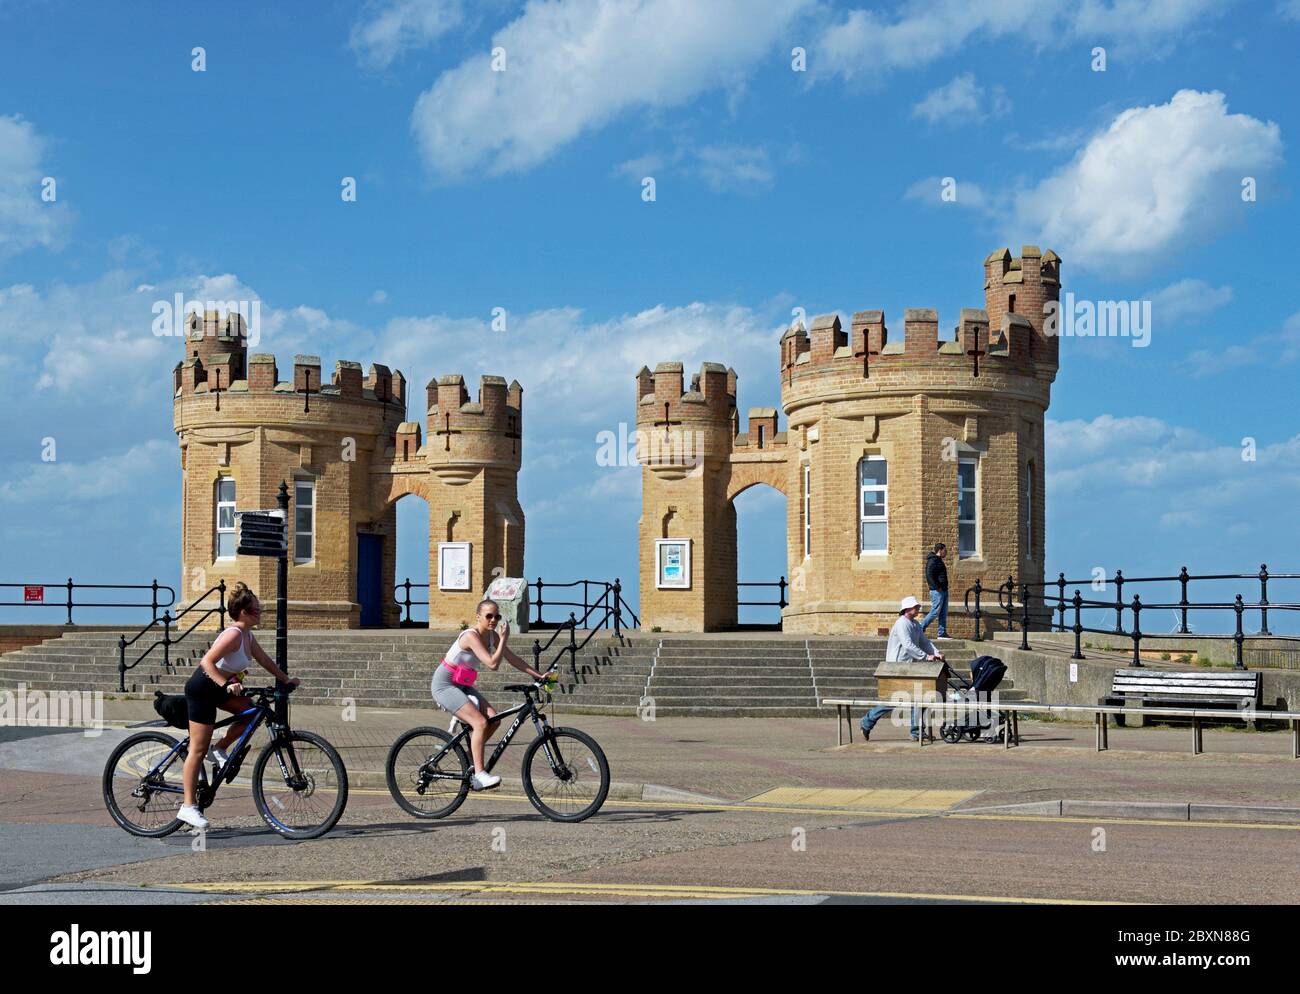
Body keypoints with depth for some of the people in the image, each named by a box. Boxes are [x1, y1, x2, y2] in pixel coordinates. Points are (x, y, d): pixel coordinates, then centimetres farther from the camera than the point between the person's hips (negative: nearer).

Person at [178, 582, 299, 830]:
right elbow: (207, 661, -30)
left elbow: (265, 661, 16)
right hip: (202, 688, -9)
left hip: (218, 688, 9)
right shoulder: (233, 634, -23)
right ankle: (188, 807, -1)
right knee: (198, 748, -6)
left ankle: (220, 749, 13)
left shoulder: (247, 635, 6)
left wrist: (287, 680, 15)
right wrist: (226, 685, -37)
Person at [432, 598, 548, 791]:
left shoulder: (492, 635, 1)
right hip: (444, 685, -8)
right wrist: (504, 639, -24)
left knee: (493, 719, -5)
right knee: (480, 723, -21)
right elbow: (492, 664, -32)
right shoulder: (471, 636, -24)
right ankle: (479, 774, -22)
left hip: (462, 686, 8)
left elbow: (512, 659, 5)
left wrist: (538, 675, 0)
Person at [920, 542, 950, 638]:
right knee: (935, 612, -9)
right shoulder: (933, 561, -12)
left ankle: (942, 633, 10)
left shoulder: (939, 560, 19)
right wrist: (937, 587, -22)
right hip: (937, 591, -10)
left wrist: (944, 588, 15)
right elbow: (929, 575, -21)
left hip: (943, 590, 10)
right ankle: (920, 628, -1)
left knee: (943, 613, 8)